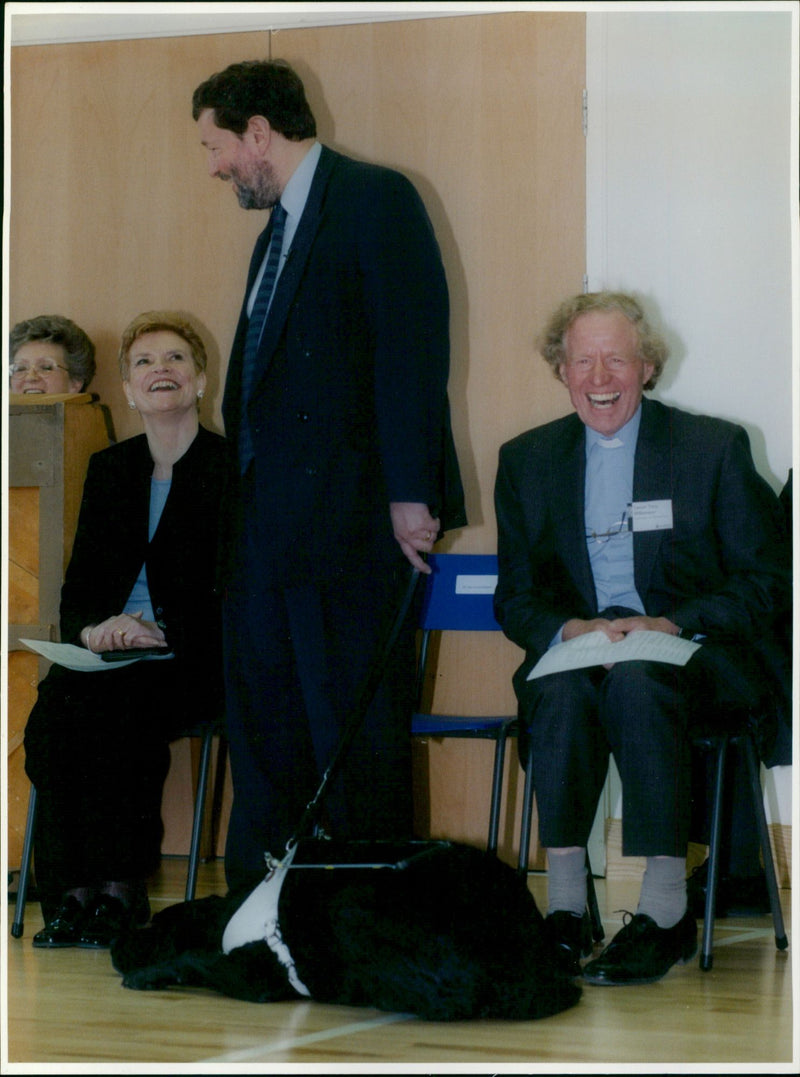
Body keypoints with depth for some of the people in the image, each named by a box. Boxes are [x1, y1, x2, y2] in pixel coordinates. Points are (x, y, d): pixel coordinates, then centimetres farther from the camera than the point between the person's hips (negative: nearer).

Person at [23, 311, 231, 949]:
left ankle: (121, 892, -23)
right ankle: (72, 894, -23)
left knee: (119, 714, -34)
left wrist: (162, 634, -17)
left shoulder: (232, 468, 1)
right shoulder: (109, 469, 17)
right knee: (53, 716, -27)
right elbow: (78, 586, 14)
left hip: (192, 660, -4)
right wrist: (94, 629, -9)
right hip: (105, 655, 4)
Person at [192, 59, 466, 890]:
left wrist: (411, 493, -19)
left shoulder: (374, 200, -5)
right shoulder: (277, 233, 22)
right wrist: (241, 500, 11)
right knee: (263, 719, 11)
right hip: (266, 522, 9)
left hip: (346, 515, -9)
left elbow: (412, 347, -13)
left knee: (355, 723, -5)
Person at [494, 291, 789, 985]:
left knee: (637, 680, -37)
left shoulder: (715, 447, 3)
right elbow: (515, 599, 12)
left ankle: (665, 913, -35)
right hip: (575, 648, 3)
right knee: (563, 691, -34)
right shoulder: (527, 460, 13)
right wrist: (568, 629, -11)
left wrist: (671, 624, -16)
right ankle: (564, 909, -32)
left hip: (691, 655, -2)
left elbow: (768, 584, 0)